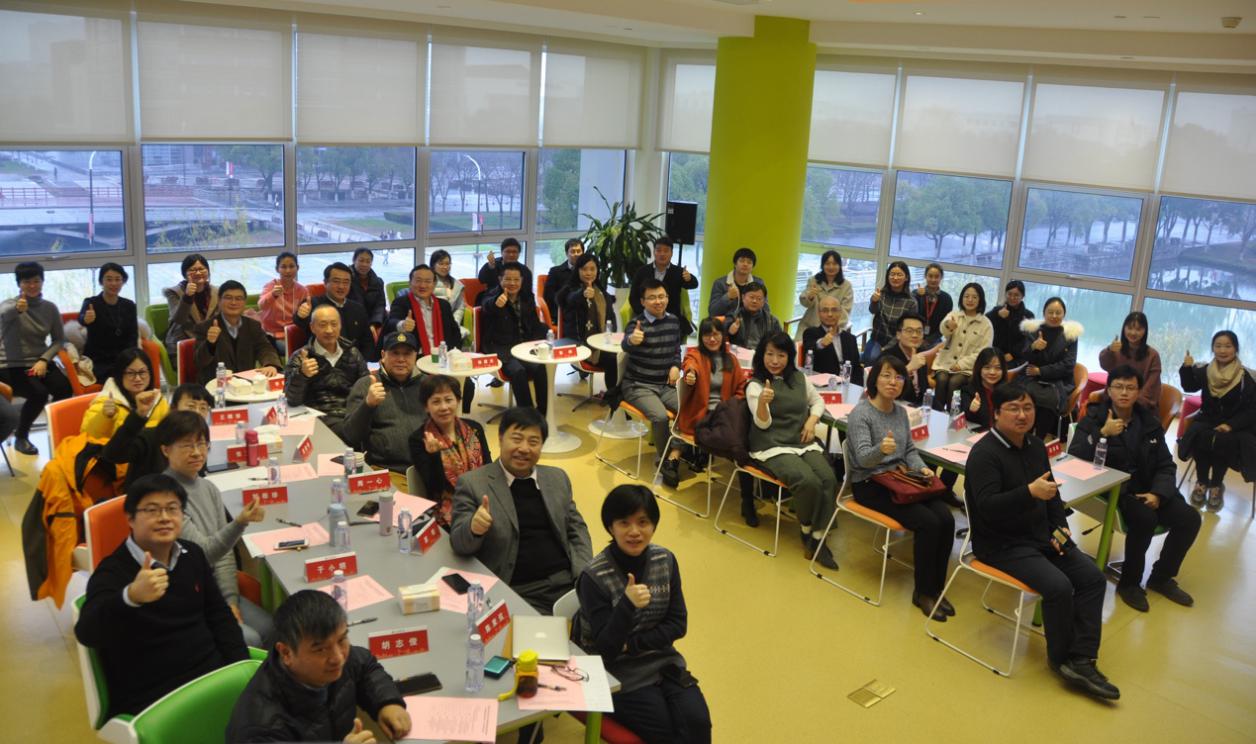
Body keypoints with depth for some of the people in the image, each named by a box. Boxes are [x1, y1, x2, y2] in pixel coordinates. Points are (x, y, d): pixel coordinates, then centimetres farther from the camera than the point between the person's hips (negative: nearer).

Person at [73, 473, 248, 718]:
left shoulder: (192, 554, 8)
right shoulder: (113, 572, -10)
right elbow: (87, 634, -28)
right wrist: (130, 597, -49)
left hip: (213, 673, 6)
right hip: (153, 699, -6)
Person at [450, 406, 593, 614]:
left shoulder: (557, 478, 14)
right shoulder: (472, 483, 0)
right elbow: (458, 544, -3)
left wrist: (586, 577, 2)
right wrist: (474, 528, -27)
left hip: (567, 583, 4)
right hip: (517, 593, -4)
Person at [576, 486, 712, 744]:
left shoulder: (665, 560, -4)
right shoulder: (594, 576, -18)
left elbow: (677, 625, 0)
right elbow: (606, 647, -17)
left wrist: (631, 644, -13)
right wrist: (627, 605, -34)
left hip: (663, 661, 4)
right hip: (618, 672, -4)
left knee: (698, 723, -17)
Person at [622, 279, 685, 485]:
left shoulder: (674, 321, 4)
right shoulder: (637, 323, -13)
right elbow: (626, 346, -35)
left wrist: (676, 366, -1)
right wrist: (632, 340, -60)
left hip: (666, 384, 5)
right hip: (638, 386, -5)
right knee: (661, 416, -29)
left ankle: (674, 457, -8)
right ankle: (666, 462, -7)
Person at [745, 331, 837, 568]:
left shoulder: (799, 378, 11)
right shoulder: (755, 384, -4)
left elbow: (818, 400, 25)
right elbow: (763, 423, -12)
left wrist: (812, 421, 3)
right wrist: (763, 401, -34)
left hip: (804, 443, 5)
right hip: (773, 447, -5)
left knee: (829, 479, -24)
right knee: (809, 482, -29)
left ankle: (817, 538, -14)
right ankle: (806, 531, -2)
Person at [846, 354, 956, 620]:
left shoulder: (901, 411, 8)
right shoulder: (861, 413, -14)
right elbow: (863, 457, -24)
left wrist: (922, 468, -2)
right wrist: (881, 449, -46)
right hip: (869, 485, -7)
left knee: (946, 519, -16)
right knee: (928, 522, -24)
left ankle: (936, 588, -1)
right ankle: (923, 592, -7)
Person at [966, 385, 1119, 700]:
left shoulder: (1035, 445, 8)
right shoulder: (984, 453, -18)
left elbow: (1052, 491, 20)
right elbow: (988, 507, -28)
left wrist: (1060, 527, 3)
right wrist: (1030, 492, -40)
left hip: (1041, 536, 9)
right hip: (1002, 544, -8)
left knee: (1093, 577, -7)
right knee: (1059, 586, -25)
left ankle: (1081, 660, -7)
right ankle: (1061, 658, 0)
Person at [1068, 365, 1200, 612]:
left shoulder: (1150, 421, 8)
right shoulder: (1094, 419, -5)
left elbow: (1166, 465, 6)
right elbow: (1074, 458, -17)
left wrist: (1158, 494, -12)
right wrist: (1102, 434, -27)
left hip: (1146, 489, 5)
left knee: (1190, 518, -14)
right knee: (1145, 518, -31)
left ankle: (1161, 577, 11)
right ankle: (1129, 582, -9)